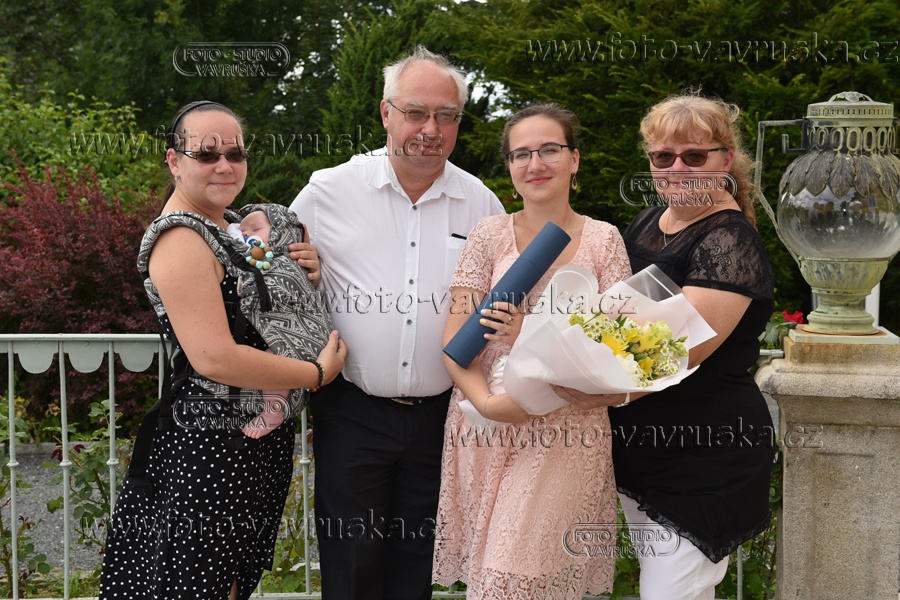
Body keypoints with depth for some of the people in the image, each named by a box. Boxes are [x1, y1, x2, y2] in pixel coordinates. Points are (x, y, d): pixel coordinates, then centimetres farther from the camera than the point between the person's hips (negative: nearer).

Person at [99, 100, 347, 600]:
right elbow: (215, 358, -25)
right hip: (211, 448, -9)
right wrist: (317, 373, -16)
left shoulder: (232, 225, 11)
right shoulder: (180, 239, -18)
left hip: (257, 442, 9)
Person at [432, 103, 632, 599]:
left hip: (568, 433, -1)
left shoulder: (603, 241, 4)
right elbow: (455, 341, 0)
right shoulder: (489, 235, 5)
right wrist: (485, 401, -18)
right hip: (487, 427, 1)